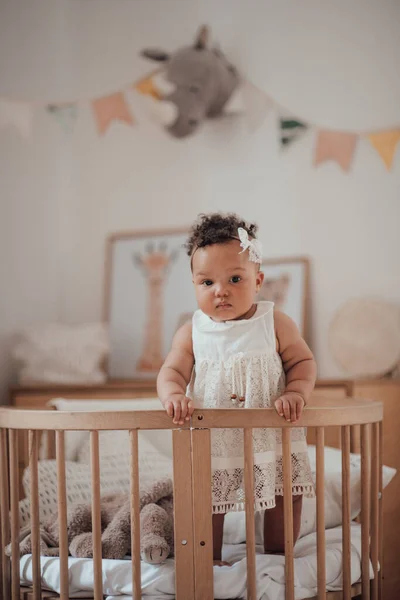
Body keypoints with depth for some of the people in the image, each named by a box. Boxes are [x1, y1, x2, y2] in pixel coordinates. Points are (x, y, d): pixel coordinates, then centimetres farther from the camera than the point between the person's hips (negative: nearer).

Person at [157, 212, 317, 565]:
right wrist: (174, 395, -27)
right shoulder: (192, 333, -3)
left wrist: (296, 393, -22)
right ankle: (210, 561, 30)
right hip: (211, 443, 0)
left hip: (271, 441, 0)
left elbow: (303, 361, -2)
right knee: (205, 502, 8)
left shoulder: (275, 324, -5)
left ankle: (278, 559, 30)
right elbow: (172, 371, -5)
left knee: (285, 497, 8)